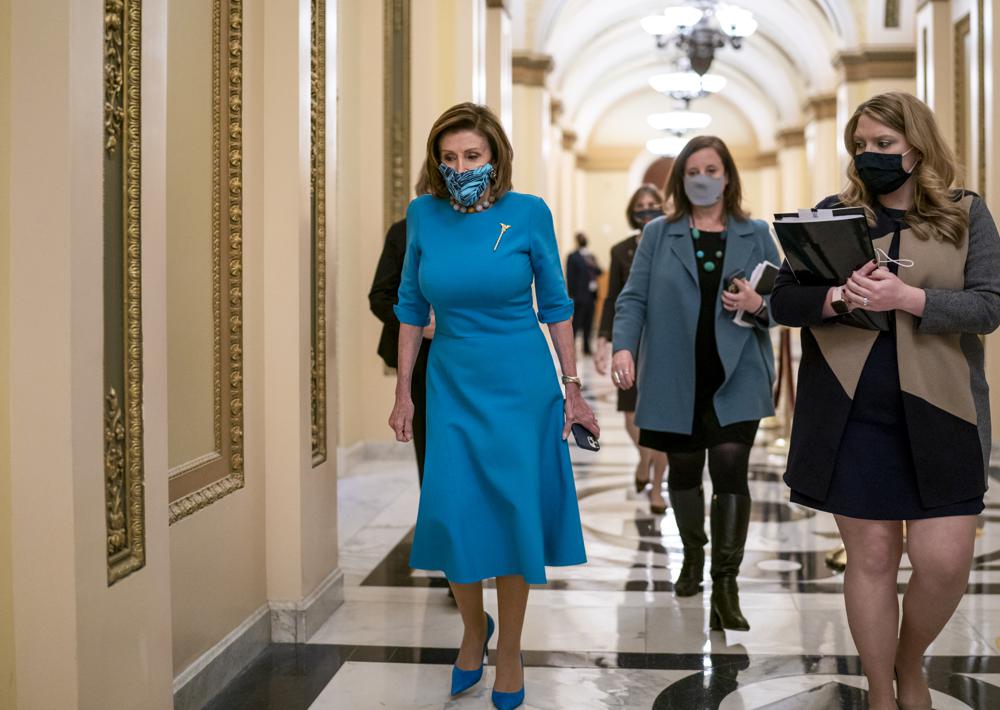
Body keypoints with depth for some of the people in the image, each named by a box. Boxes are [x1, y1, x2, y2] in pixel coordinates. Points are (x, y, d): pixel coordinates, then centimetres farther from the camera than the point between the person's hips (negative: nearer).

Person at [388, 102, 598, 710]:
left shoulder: (529, 214, -7)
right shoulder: (424, 216, -2)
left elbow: (555, 305, 1)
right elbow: (413, 307, 7)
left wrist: (573, 387, 0)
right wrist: (404, 392, 5)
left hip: (521, 385, -1)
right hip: (453, 383, 2)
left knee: (515, 512, 3)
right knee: (450, 512, -3)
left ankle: (510, 650, 21)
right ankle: (474, 627, 25)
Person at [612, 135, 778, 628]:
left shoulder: (755, 235, 8)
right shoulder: (658, 234, 7)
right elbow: (634, 298, 0)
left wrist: (758, 306, -14)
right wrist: (624, 347, -16)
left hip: (735, 379, -1)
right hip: (676, 379, 1)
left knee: (730, 470, -11)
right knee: (683, 471, 12)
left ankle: (725, 586, -5)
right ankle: (693, 554, 38)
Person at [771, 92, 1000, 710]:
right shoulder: (833, 213, 7)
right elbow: (783, 300, 4)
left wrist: (906, 297, -20)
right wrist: (835, 298, -17)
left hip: (937, 415, 0)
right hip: (852, 419, 1)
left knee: (945, 561, -2)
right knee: (871, 556, 6)